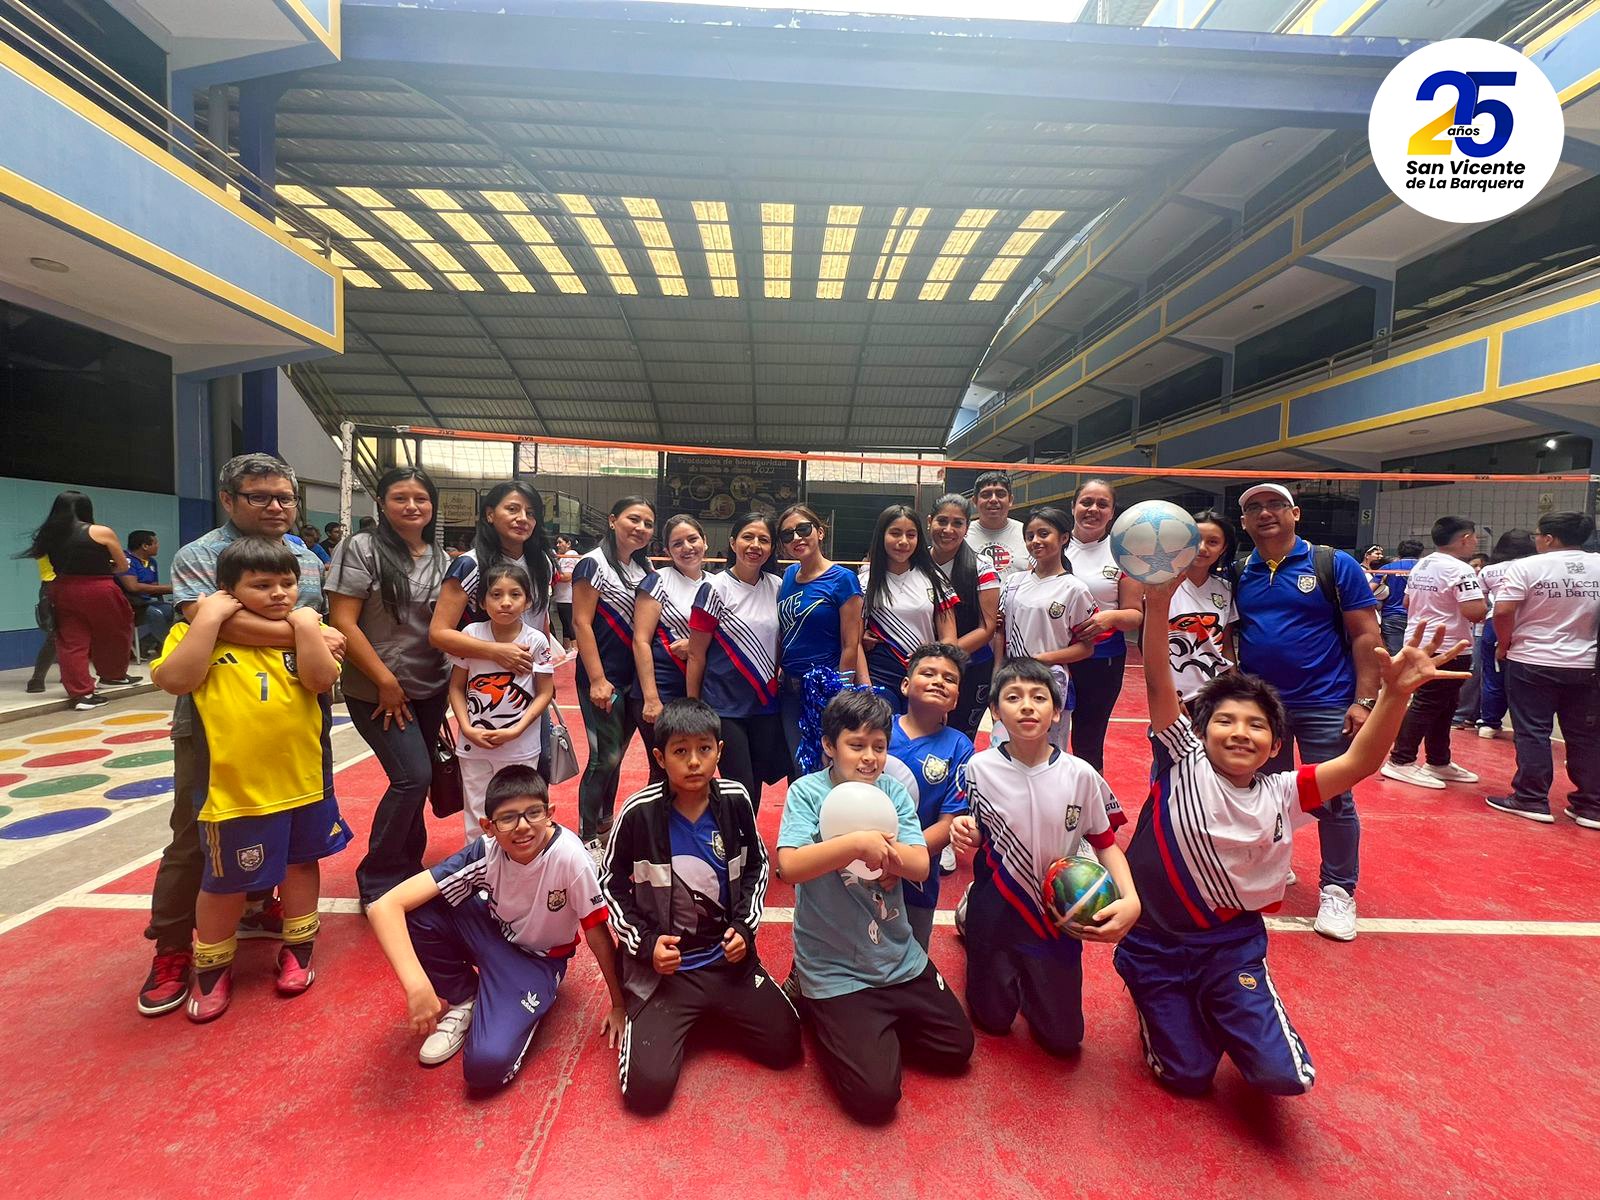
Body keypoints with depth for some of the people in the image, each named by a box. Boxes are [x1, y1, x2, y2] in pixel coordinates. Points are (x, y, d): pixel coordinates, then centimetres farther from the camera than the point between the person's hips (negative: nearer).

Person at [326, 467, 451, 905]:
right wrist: (386, 680, -15)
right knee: (414, 776, -12)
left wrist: (451, 681, 7)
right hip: (377, 692, -5)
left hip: (430, 690, 6)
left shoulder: (440, 558, 8)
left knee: (414, 780, 12)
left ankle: (409, 866, 31)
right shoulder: (361, 549, -8)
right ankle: (377, 880, 7)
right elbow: (342, 622, -13)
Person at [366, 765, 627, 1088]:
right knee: (412, 915, -24)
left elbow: (598, 932, -21)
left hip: (538, 959, -3)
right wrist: (417, 986, -41)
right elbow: (385, 906, -31)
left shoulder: (570, 858, -34)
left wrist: (619, 1004, -10)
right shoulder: (485, 851, -27)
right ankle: (463, 998, 2)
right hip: (491, 930, 3)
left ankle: (531, 1004, 8)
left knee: (487, 1066, -25)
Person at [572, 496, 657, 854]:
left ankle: (604, 826, 31)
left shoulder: (646, 567, 10)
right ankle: (587, 837, 11)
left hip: (635, 677, 6)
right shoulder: (593, 564, -9)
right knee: (604, 757, -4)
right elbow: (582, 623, -13)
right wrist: (597, 679, -17)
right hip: (603, 679, -6)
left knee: (616, 754, 16)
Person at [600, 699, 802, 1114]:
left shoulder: (736, 801, -8)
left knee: (785, 1047, -1)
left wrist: (744, 926, -4)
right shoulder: (639, 813, -16)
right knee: (647, 1089, -13)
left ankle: (707, 1014, 24)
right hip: (663, 966, -2)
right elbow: (610, 886, -2)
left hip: (728, 958, 3)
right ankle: (659, 1021, 19)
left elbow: (756, 867, 8)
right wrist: (644, 943, -13)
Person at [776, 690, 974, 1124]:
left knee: (957, 1049, 13)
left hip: (900, 960, 5)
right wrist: (858, 843, -39)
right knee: (874, 1097, -7)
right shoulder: (807, 792, -15)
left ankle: (878, 1027, 31)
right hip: (835, 971, -5)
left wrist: (883, 849, -30)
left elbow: (920, 866, -11)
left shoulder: (893, 791, -2)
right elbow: (789, 866, -29)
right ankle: (815, 1007, 16)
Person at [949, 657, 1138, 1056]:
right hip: (995, 911, 0)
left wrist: (1131, 899, -18)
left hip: (1057, 916, 1)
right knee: (994, 1021, 18)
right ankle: (968, 921, 40)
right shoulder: (981, 767, -15)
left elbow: (1105, 842, -3)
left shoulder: (1080, 775, -15)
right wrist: (968, 835, -25)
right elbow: (979, 836, -1)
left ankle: (1030, 977, 39)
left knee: (1063, 1040, 11)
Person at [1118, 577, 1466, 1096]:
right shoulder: (1183, 763, -13)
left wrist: (1395, 693, -32)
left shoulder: (1281, 795, -4)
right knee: (1186, 1078, 5)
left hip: (1232, 943, 2)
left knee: (1286, 1075, -8)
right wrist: (1158, 605, -37)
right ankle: (1175, 1009, 37)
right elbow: (1159, 685, -24)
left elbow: (1359, 762, -16)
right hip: (1154, 941, -2)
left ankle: (1218, 1014, 23)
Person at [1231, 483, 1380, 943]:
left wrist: (1365, 701, -12)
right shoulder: (1238, 574, 5)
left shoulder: (1335, 565, -3)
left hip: (1325, 705, -3)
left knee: (1333, 801, 4)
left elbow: (1365, 636, -5)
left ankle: (1338, 891, 21)